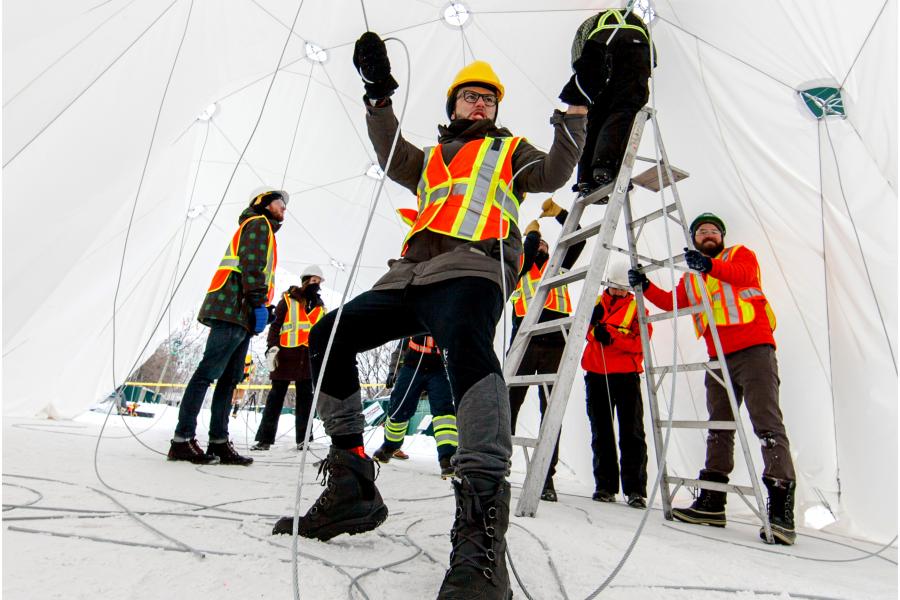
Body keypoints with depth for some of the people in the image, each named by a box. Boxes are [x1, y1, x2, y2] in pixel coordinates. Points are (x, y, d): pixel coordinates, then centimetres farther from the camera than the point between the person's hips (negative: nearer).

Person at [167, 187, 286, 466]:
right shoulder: (259, 223, 3)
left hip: (240, 315, 10)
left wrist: (261, 308, 18)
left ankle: (219, 443, 6)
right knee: (208, 372, -11)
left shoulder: (263, 230, 32)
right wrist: (259, 303, -17)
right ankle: (183, 440, -9)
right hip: (234, 309, -10)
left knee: (230, 378, 5)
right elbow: (252, 265, -12)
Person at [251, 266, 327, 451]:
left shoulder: (320, 306, 18)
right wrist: (272, 347, -11)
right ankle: (265, 438, 8)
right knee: (276, 396, 2)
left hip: (309, 357, 3)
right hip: (286, 354, -3)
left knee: (305, 397, 4)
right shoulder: (288, 299, 5)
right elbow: (275, 325, 0)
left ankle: (303, 438, 9)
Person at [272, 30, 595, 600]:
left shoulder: (511, 150, 27)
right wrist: (379, 94, 10)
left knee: (467, 342, -39)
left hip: (473, 265, -5)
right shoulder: (432, 159, 35)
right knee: (327, 337, -3)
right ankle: (351, 484, 4)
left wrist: (573, 109, 4)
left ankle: (481, 525, -45)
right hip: (413, 273, 6)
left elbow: (553, 173, 10)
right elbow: (394, 159, 17)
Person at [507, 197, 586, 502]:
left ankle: (547, 477, 4)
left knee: (551, 410, 0)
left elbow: (578, 241, 18)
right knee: (510, 403, -4)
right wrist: (531, 231, 15)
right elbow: (523, 256, -2)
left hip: (554, 344, 2)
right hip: (524, 342, -2)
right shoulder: (519, 268, 19)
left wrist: (559, 213, 12)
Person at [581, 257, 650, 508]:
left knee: (631, 433, -2)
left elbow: (641, 340, -7)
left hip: (626, 376, -2)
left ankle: (635, 490, 3)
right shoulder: (596, 302, 14)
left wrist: (612, 336, -20)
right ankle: (605, 486, 15)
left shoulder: (636, 307, 7)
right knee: (601, 433, 7)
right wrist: (594, 326, -20)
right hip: (596, 375, 3)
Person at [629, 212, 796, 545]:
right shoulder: (691, 277, 22)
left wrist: (710, 265, -34)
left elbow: (744, 274, -16)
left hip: (754, 349, -5)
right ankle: (711, 503, 13)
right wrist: (646, 287, -7)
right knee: (718, 428, 8)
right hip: (719, 358, 6)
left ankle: (781, 507, -10)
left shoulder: (741, 254, 8)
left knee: (767, 424, -12)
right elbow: (673, 303, 7)